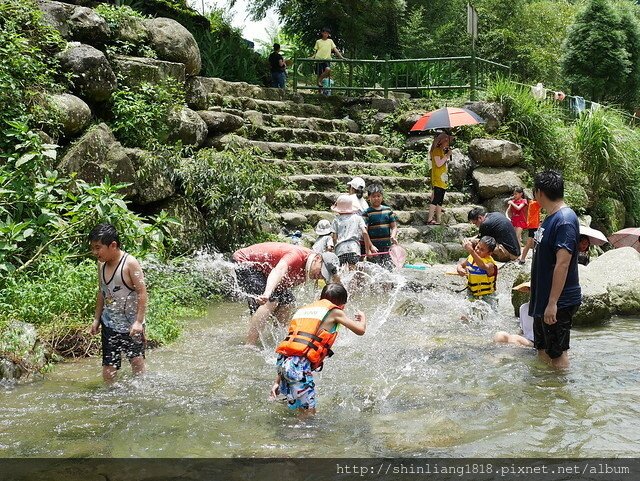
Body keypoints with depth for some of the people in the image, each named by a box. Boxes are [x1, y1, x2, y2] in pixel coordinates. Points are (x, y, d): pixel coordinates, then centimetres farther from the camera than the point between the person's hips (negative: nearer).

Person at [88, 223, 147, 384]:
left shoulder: (130, 263, -17)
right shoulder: (102, 264, 3)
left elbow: (142, 292, -18)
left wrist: (138, 321, -22)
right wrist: (96, 319, 14)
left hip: (131, 324, -5)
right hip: (109, 323, 6)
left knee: (137, 362, 0)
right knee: (108, 367, 5)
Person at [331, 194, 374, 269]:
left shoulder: (336, 220, 12)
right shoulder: (358, 218, 13)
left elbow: (334, 237, 5)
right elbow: (364, 233, 3)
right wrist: (368, 249, 8)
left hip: (340, 250, 0)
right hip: (354, 248, 0)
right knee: (352, 270, -7)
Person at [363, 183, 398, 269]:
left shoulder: (388, 210, 10)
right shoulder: (367, 213, -2)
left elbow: (394, 227, 11)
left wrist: (393, 236, -11)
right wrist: (370, 246, -18)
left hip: (387, 247, 3)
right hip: (374, 248, -3)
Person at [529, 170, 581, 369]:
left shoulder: (565, 220, -20)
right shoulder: (550, 218, 10)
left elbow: (563, 263, -25)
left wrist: (552, 303, -27)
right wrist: (533, 284, 25)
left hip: (558, 301, -10)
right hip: (543, 297, 10)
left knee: (557, 353, -1)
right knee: (543, 350, 18)